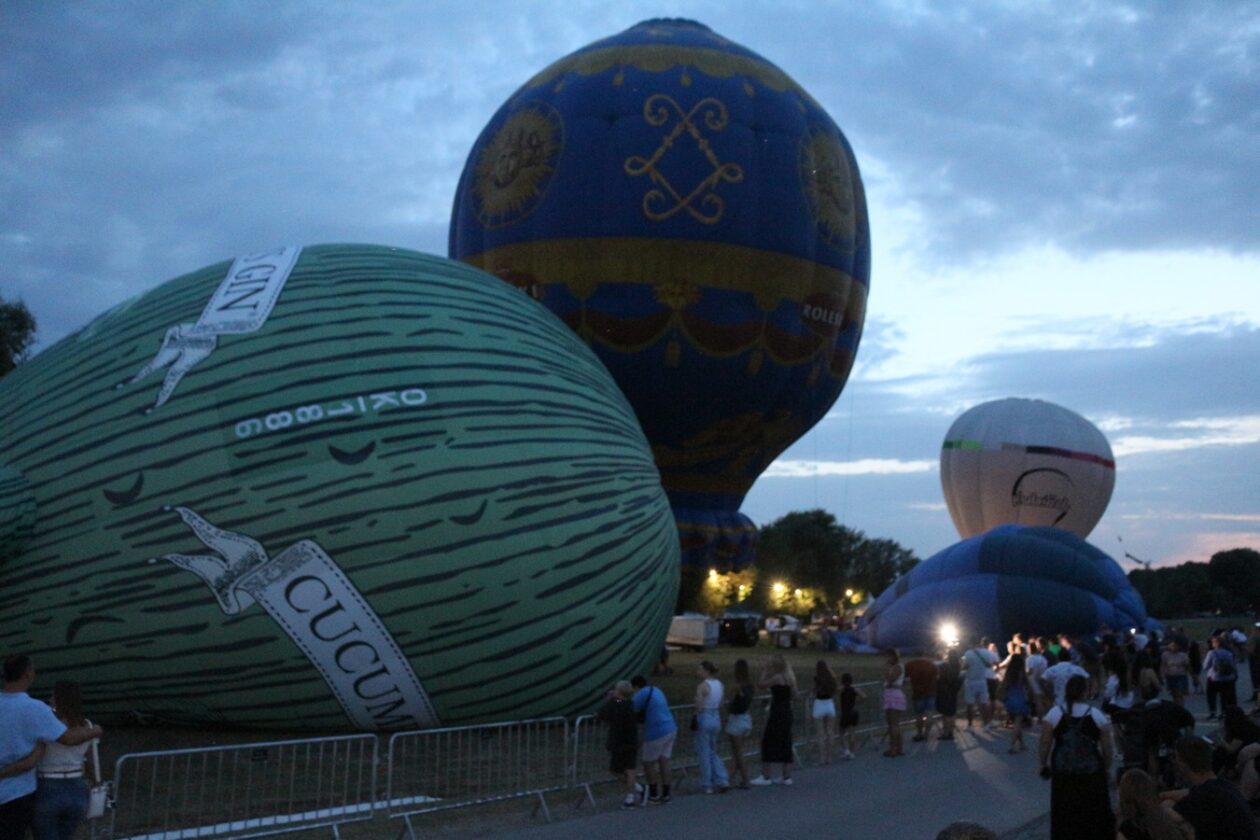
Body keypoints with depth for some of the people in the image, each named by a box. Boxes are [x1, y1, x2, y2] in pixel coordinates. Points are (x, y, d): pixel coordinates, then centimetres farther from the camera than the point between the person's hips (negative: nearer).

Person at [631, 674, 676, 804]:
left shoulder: (642, 694, -11)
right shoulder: (656, 690, 16)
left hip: (656, 732, -8)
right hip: (670, 729, 8)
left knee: (648, 763, 3)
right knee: (664, 761, 10)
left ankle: (654, 795, 8)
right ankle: (665, 794, 11)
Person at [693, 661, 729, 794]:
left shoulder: (702, 686, -16)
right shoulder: (719, 684, 6)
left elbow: (699, 707, -21)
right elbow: (721, 705, 12)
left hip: (705, 718, -7)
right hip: (716, 718, 7)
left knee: (704, 754, 4)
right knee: (713, 752, 18)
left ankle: (707, 785, 10)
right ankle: (722, 781, 8)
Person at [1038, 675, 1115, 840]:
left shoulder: (1054, 713, -7)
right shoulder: (1097, 715, -6)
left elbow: (1044, 745, -8)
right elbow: (1107, 748, -3)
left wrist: (1044, 765, 7)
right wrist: (1105, 768, 12)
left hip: (1063, 775, 0)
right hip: (1092, 775, 0)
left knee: (1064, 816, 11)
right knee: (1094, 815, 14)